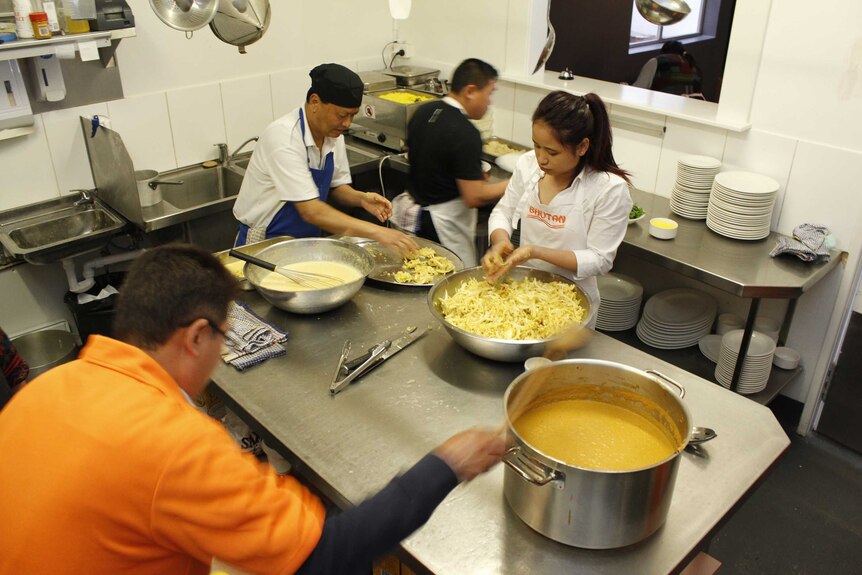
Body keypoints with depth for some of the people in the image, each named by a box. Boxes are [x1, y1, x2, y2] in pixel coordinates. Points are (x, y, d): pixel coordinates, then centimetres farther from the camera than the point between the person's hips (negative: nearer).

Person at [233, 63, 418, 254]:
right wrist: (377, 232, -31)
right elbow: (311, 211, -28)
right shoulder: (283, 137, -23)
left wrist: (360, 198, -10)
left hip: (308, 241, 7)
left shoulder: (333, 134, -1)